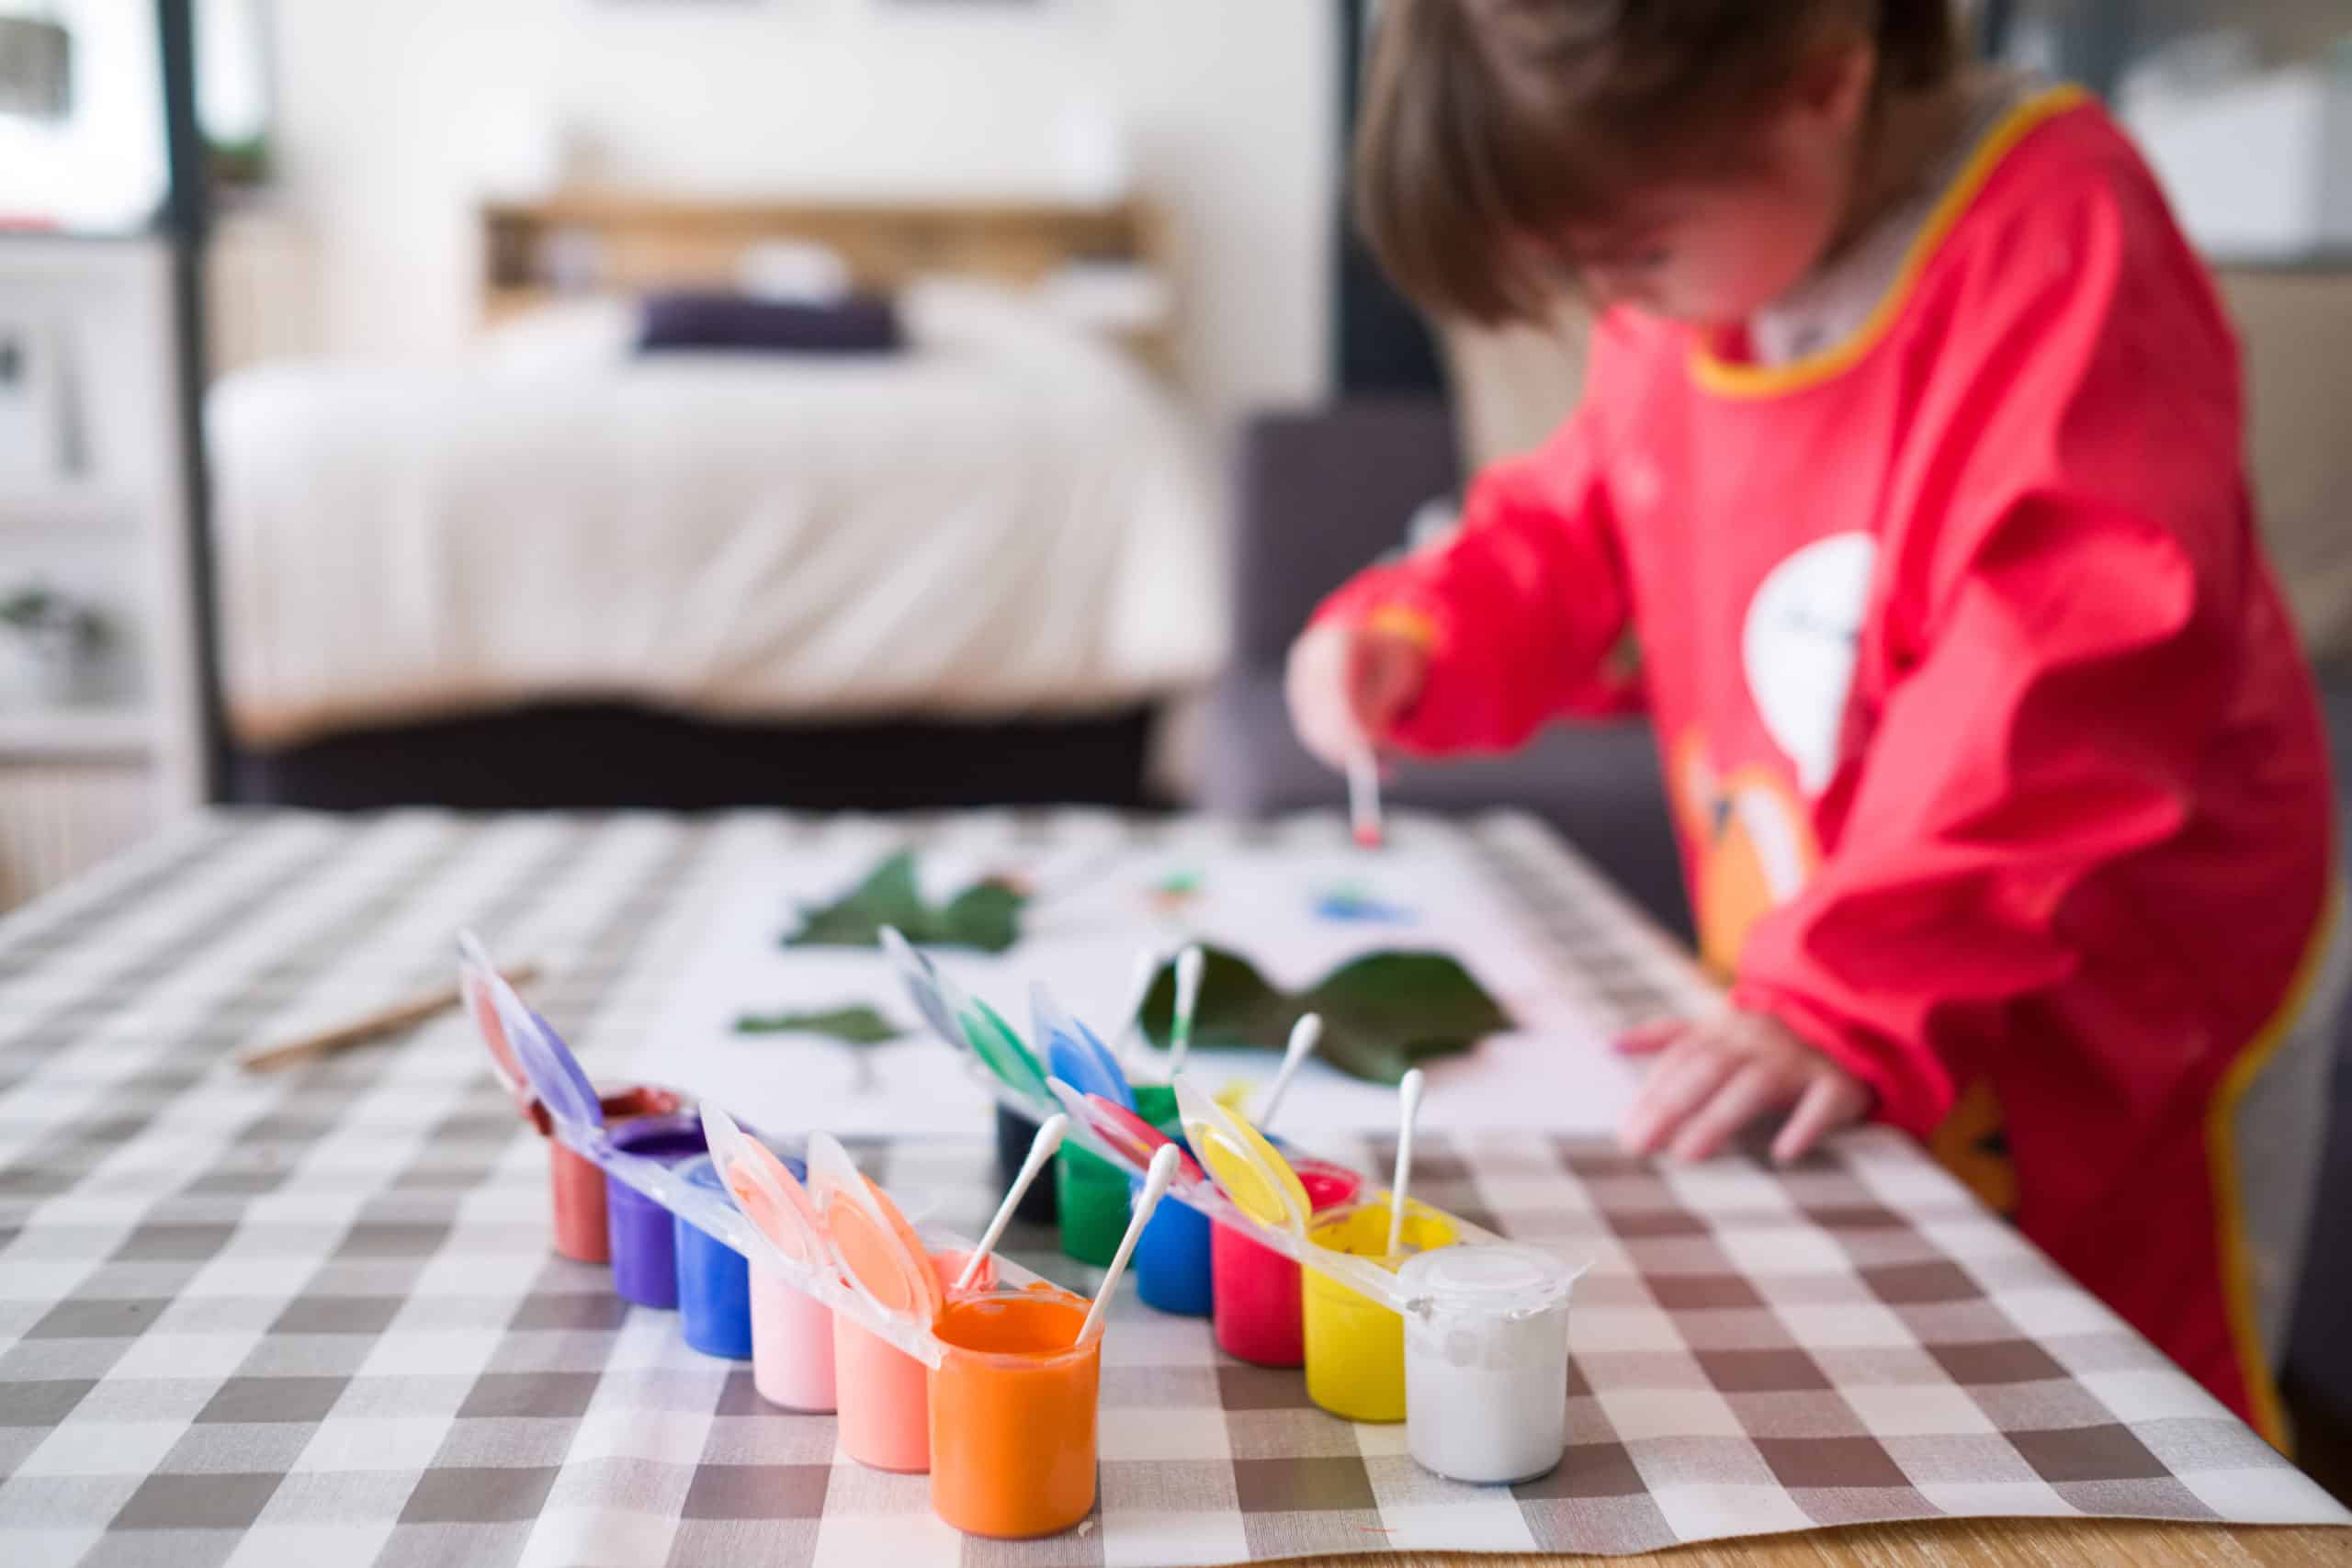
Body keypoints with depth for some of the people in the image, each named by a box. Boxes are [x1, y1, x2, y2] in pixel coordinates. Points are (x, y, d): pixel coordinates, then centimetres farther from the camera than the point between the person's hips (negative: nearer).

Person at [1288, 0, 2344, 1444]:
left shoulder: (2061, 244, -22)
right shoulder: (1682, 312, 0)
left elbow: (2063, 687, -30)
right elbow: (1583, 539, 14)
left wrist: (1851, 1000, -34)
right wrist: (1412, 637, -5)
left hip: (2104, 1050, -6)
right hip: (1836, 1046, 6)